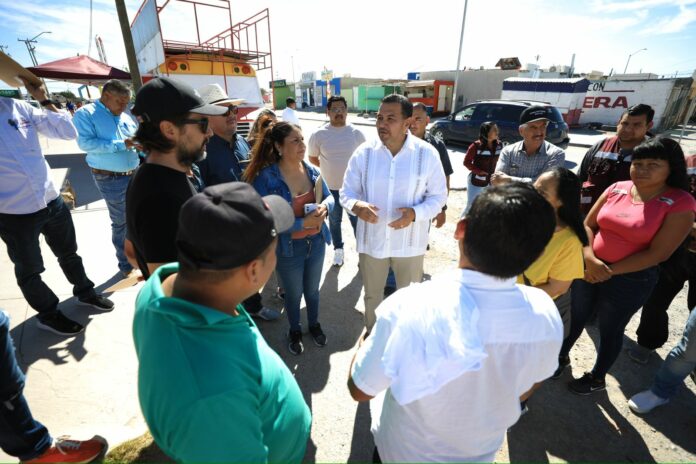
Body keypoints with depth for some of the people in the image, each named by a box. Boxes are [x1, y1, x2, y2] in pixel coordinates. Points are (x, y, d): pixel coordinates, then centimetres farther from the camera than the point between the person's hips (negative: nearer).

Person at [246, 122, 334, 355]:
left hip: (316, 242, 4)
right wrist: (303, 223, -28)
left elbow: (330, 197, 2)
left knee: (312, 289, 25)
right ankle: (294, 331, 48)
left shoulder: (311, 170, -6)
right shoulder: (266, 178, -21)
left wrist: (324, 207, -21)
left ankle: (314, 324, 52)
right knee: (293, 294, 20)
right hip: (288, 248, -3)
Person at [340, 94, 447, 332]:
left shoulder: (427, 154, -10)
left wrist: (415, 213, -24)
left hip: (410, 241, 0)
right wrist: (356, 205, -27)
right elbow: (347, 191, -2)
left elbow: (439, 195, -4)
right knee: (372, 295, 22)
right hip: (372, 239, 1)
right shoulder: (364, 152, -8)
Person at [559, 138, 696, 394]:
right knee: (576, 318, 19)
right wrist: (590, 259, -16)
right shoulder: (616, 189, -2)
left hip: (630, 280, -3)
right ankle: (562, 356, 44)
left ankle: (597, 378, 39)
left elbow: (657, 253, -16)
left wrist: (609, 271, -17)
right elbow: (587, 225, -1)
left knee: (610, 330, 16)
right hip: (589, 270, 4)